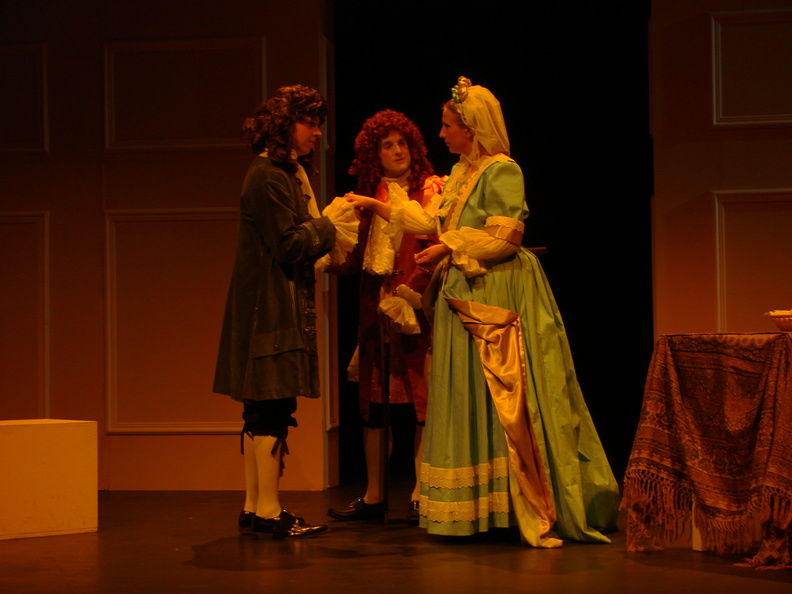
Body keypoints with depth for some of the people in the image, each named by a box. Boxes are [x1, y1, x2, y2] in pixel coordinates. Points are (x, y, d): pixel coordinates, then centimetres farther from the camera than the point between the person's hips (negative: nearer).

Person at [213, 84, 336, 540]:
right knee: (272, 410, -7)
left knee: (264, 410, 12)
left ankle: (256, 508, 17)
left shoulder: (289, 173, 19)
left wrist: (323, 227, 0)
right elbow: (290, 246, -16)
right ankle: (268, 513, -3)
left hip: (281, 308, 11)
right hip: (272, 309, -11)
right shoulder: (269, 177, -13)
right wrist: (328, 224, -3)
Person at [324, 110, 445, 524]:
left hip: (416, 303, -5)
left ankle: (421, 494, -2)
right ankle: (373, 495, 10)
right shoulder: (369, 195, 15)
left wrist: (408, 294, -18)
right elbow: (357, 255, 12)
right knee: (373, 400, 5)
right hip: (375, 303, 5)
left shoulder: (430, 189, 2)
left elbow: (436, 248, -8)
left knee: (421, 400, -6)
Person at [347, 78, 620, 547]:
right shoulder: (461, 173, 17)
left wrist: (449, 250, -12)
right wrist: (381, 207, 25)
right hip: (463, 300, 9)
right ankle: (474, 508, 16)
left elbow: (505, 237, -18)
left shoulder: (502, 170, -11)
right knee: (465, 402, 9)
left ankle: (533, 511, -6)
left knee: (503, 403, -11)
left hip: (496, 301, -9)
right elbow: (433, 221, 24)